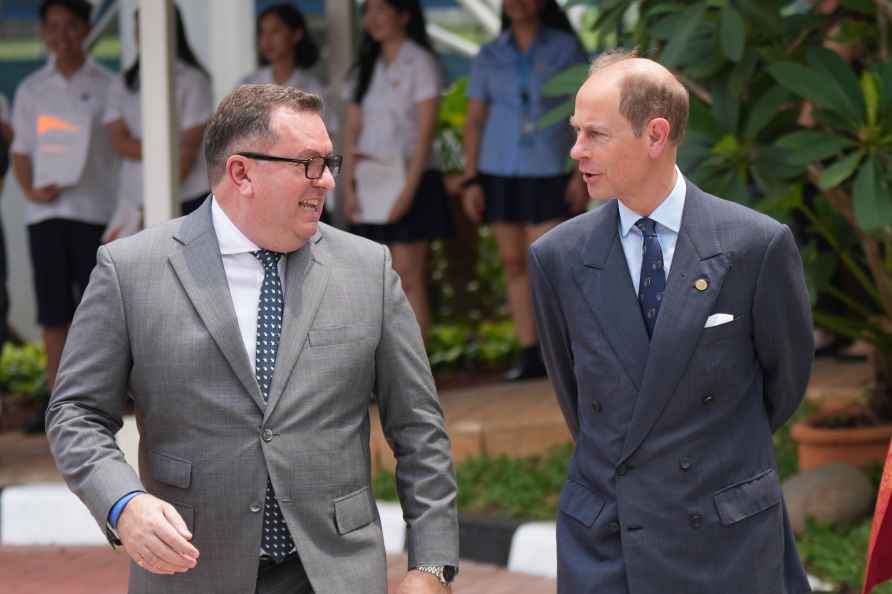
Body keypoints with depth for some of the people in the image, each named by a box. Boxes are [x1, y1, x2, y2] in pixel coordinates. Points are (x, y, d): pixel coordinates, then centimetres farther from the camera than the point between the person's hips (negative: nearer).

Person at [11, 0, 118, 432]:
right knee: (54, 313, 3)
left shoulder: (107, 86, 4)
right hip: (45, 213, 3)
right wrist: (31, 190, -5)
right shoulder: (31, 90, 12)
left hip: (95, 211, -3)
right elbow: (21, 152, 13)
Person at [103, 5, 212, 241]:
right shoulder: (123, 86, 13)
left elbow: (190, 148, -8)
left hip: (189, 198, -4)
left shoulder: (192, 80, -1)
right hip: (134, 201, 4)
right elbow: (119, 141, 1)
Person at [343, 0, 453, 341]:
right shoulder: (367, 67, 15)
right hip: (371, 185, 6)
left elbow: (426, 131, -10)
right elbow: (353, 131, 11)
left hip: (409, 182, -6)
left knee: (409, 278, -9)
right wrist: (349, 187, 0)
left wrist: (408, 189, -17)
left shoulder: (419, 62, -3)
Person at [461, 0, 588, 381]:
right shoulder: (489, 57, 4)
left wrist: (584, 173, -13)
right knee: (514, 264, 3)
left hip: (547, 172, -3)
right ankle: (531, 358, 8)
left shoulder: (566, 47, -4)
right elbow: (474, 122, 5)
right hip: (499, 172, 3)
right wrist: (470, 182, -3)